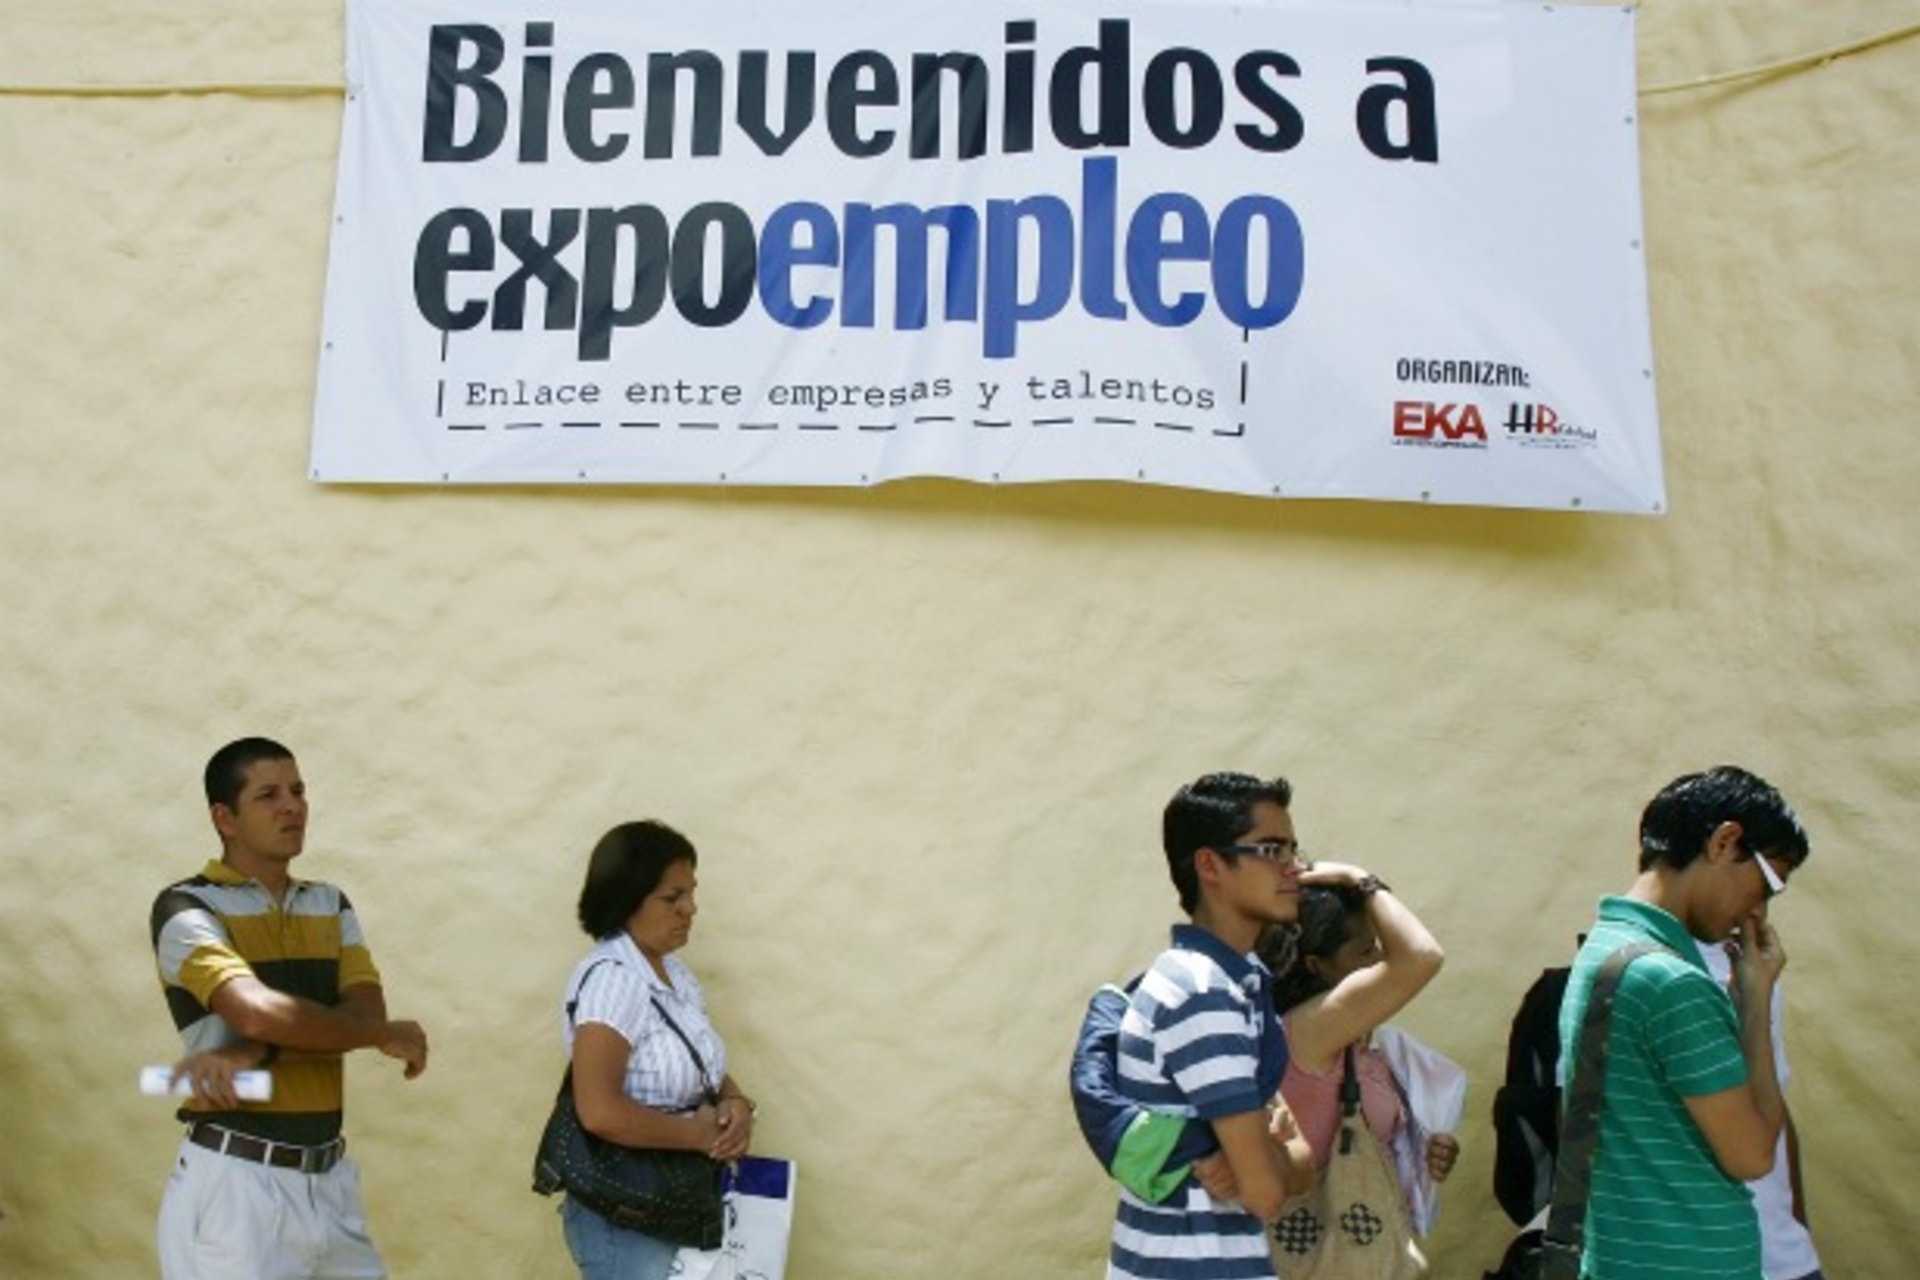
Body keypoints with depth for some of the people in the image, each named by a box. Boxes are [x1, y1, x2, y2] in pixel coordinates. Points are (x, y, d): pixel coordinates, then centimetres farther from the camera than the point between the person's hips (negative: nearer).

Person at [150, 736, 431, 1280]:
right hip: (235, 1179, -5)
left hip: (330, 1175, 5)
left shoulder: (331, 905, 11)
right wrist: (386, 1036, -10)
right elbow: (258, 1011, -22)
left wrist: (250, 1055, -19)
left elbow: (368, 1012, -4)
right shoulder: (187, 908, -7)